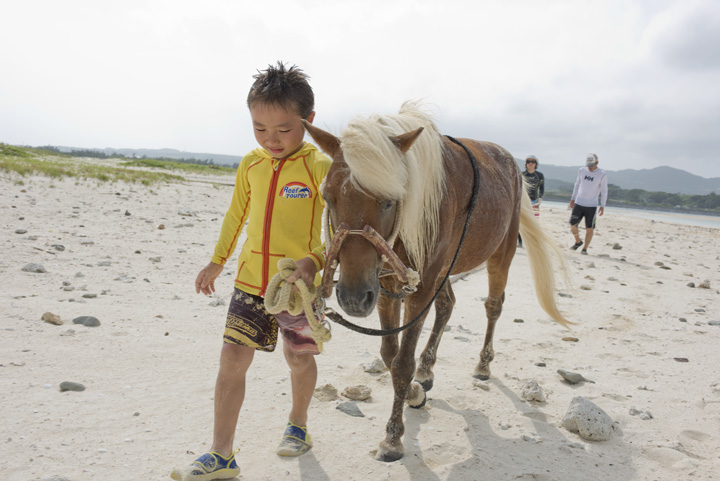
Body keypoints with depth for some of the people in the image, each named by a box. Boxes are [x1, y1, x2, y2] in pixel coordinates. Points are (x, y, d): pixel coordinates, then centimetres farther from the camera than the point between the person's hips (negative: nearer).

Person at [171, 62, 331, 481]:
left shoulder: (321, 167, -12)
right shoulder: (251, 164, 3)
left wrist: (315, 261, -32)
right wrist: (217, 262, 20)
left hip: (298, 286, -4)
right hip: (250, 282, 4)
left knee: (299, 359, 15)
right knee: (232, 360, 2)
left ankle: (298, 425, 42)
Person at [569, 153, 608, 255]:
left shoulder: (602, 174, -5)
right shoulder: (582, 170, 4)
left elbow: (604, 191, -1)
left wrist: (602, 205, -8)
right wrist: (573, 198, 18)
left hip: (592, 206, -3)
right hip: (578, 203, 3)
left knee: (590, 228, -1)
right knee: (572, 225, 0)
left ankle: (585, 248, 13)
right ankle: (578, 241, 25)